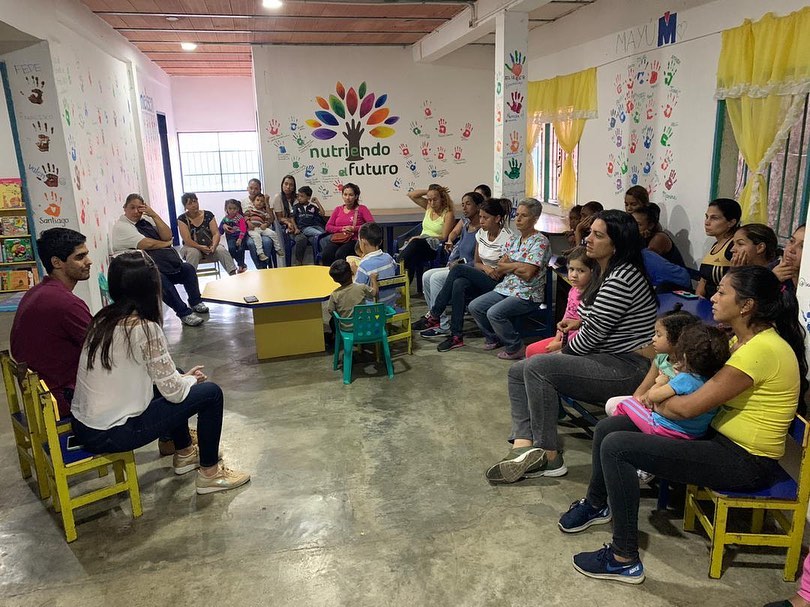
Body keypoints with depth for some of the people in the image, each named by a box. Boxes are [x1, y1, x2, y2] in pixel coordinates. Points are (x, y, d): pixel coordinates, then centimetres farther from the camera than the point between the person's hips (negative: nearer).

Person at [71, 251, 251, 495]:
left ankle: (184, 454, 38)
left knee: (174, 383, 25)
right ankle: (209, 473, 13)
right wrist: (191, 380, 6)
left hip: (83, 425, 8)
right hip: (111, 435, -8)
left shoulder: (104, 318, 2)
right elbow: (173, 391, -15)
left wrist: (183, 377, 11)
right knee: (211, 393, -1)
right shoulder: (144, 328, -21)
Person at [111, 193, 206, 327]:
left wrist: (154, 215, -7)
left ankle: (195, 302, 8)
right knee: (160, 278, -34)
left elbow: (167, 236, 0)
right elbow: (147, 244, -18)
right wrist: (166, 244, -2)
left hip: (164, 262, 7)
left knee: (188, 268, -11)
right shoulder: (121, 226, -7)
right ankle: (184, 313, -24)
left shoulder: (146, 219, 13)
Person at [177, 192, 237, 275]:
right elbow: (187, 240, -13)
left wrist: (213, 246, -25)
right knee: (193, 252, -35)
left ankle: (233, 274, -33)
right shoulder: (182, 219, -4)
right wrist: (200, 247, -30)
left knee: (222, 250, -28)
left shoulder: (208, 215, 1)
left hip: (210, 246, 2)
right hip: (192, 247, -1)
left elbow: (216, 233, -5)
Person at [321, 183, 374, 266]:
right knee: (325, 255, -28)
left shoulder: (362, 209, 8)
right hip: (336, 240, 3)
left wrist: (354, 229, -12)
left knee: (340, 254, -34)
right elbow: (328, 227, 13)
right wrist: (342, 229, -3)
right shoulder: (338, 209, 20)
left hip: (353, 240, -3)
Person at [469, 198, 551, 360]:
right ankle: (493, 339, 19)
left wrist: (507, 265, -5)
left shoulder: (540, 242, -11)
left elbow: (527, 272, -22)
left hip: (527, 294, -8)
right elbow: (498, 271, 8)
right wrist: (516, 266, -12)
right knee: (474, 306, -1)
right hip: (506, 288, 8)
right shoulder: (514, 238, 12)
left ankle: (515, 348, -6)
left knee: (494, 313, -26)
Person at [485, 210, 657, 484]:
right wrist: (580, 321, 8)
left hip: (628, 369, -11)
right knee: (518, 371, 0)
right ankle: (524, 443, -13)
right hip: (609, 359, 11)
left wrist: (563, 353, -3)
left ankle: (549, 456, -13)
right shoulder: (608, 272, 12)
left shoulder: (621, 278, -20)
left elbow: (593, 333, -19)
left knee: (538, 367, -25)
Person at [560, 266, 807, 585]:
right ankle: (597, 504, 33)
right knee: (608, 427, 7)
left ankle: (625, 560, -9)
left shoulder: (761, 349, -26)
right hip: (720, 437, 10)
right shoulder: (745, 339, 5)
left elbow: (688, 407, -26)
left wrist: (655, 400, -6)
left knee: (616, 447, -21)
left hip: (745, 462, -10)